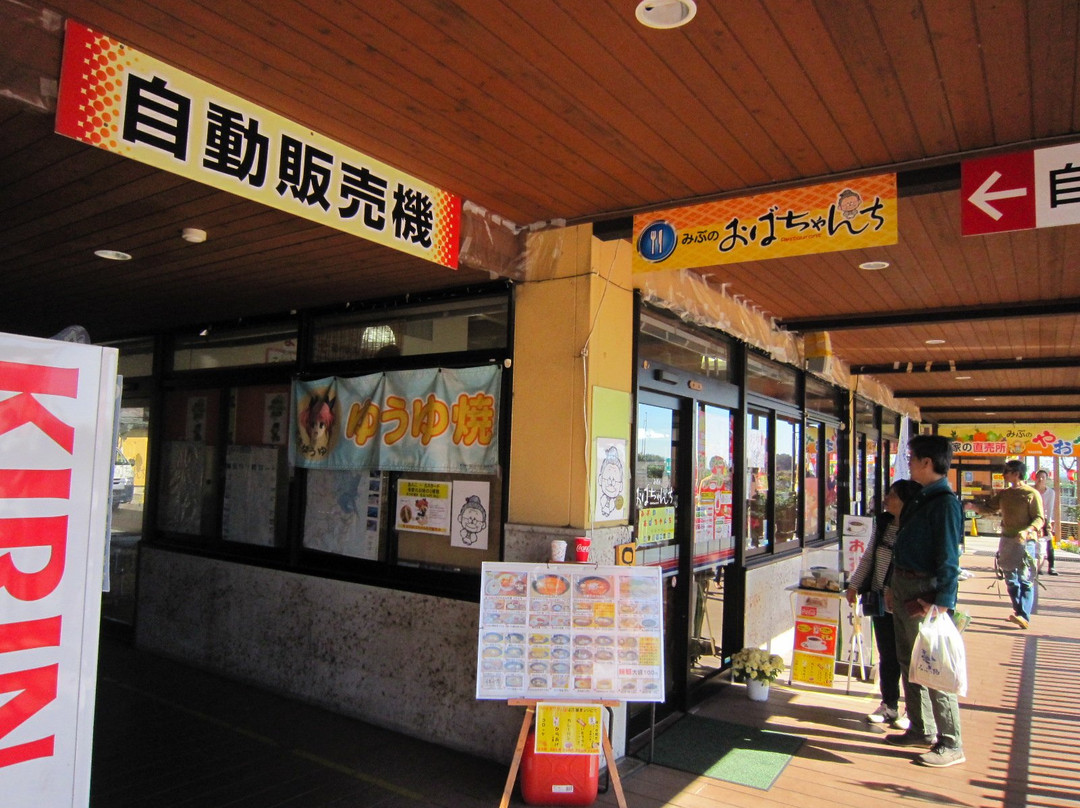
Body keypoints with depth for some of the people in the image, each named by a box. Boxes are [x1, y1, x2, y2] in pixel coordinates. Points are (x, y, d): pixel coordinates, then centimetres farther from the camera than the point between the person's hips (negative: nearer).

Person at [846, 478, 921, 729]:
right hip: (882, 601, 6)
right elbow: (868, 557, 14)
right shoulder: (883, 523, 4)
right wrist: (854, 584, 15)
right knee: (887, 656, 14)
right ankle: (889, 705, 28)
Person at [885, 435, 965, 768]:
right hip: (904, 589, 10)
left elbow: (949, 559, -20)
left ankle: (950, 744, 10)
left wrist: (941, 603, -23)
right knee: (909, 662, 17)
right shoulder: (920, 499, 13)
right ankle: (921, 730, 29)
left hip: (924, 591, -10)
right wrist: (893, 586, 19)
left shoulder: (945, 502, -16)